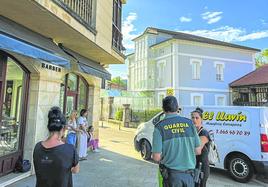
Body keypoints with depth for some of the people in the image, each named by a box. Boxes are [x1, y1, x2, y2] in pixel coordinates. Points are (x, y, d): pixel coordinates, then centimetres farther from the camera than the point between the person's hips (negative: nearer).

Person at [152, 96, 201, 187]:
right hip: (189, 174, 3)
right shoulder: (189, 123, -4)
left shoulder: (159, 127, -13)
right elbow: (198, 151, 2)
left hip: (172, 175, -2)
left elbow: (156, 157, -14)